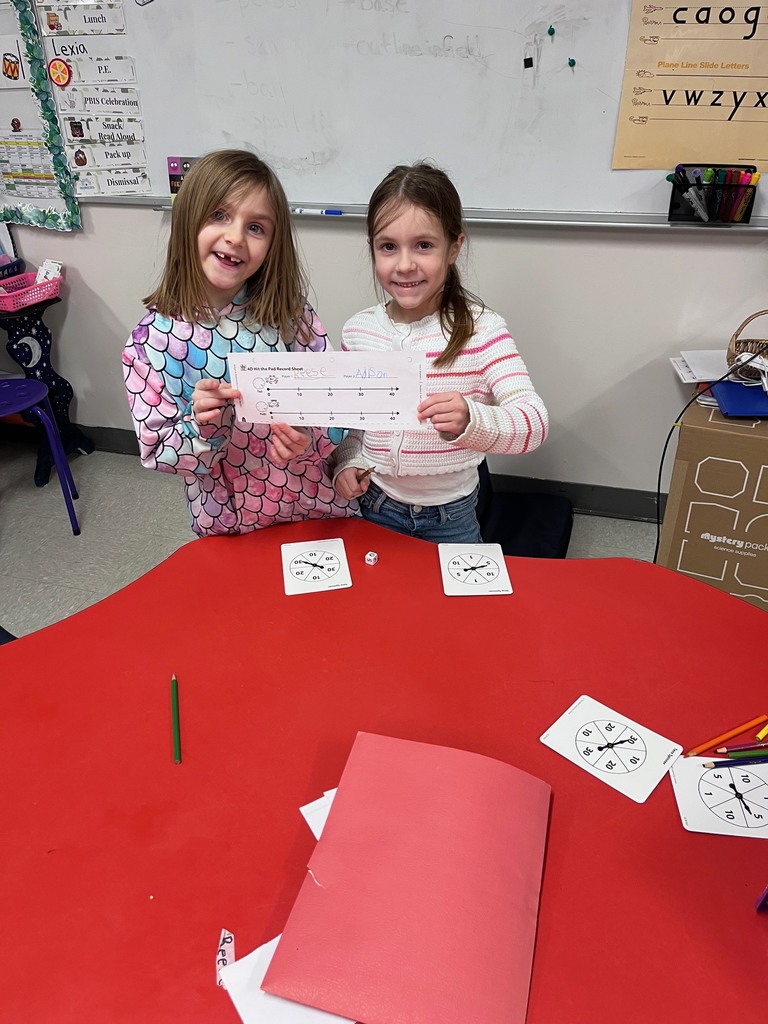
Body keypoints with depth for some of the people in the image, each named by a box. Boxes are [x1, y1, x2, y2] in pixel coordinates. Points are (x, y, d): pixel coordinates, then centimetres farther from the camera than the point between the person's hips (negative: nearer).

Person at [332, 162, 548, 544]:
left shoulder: (482, 329, -15)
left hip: (451, 515, -2)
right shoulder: (357, 330, -5)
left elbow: (535, 421, -24)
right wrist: (349, 462, -9)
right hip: (376, 505, 3)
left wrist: (472, 420, -42)